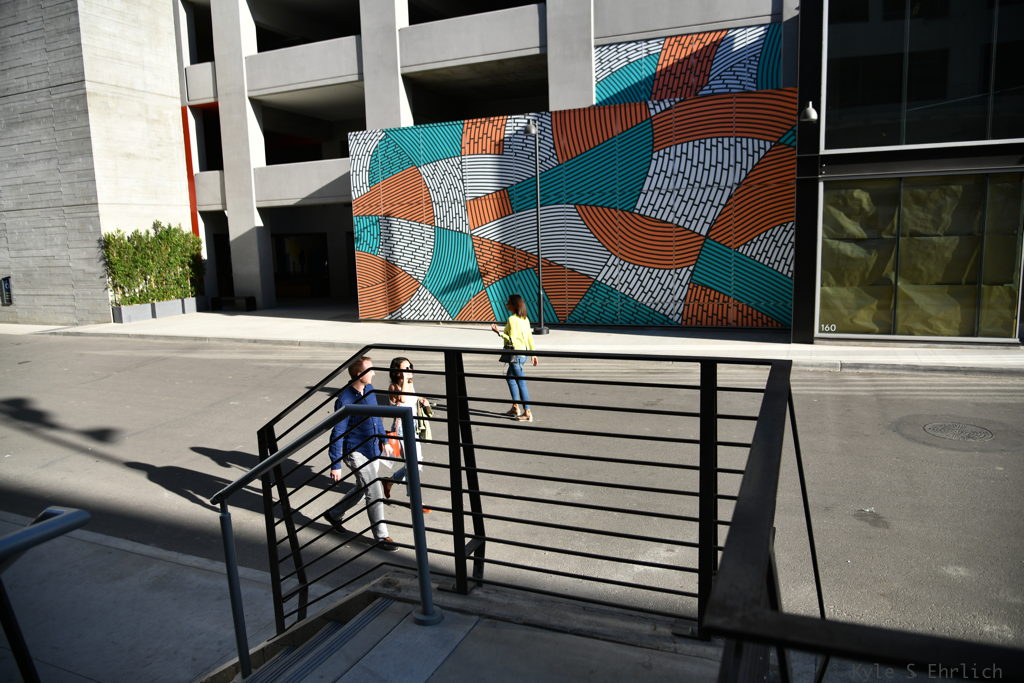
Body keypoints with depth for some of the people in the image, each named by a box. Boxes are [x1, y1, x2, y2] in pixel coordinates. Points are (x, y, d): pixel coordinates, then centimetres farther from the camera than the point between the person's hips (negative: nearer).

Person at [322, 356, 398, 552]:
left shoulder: (369, 390, 0)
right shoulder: (345, 400, -22)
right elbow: (337, 434, -18)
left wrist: (384, 440, 19)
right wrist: (335, 465, -16)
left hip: (372, 450, 8)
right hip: (355, 453, -8)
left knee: (361, 489, 21)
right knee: (375, 493, -5)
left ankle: (334, 515, 43)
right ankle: (382, 536, 8)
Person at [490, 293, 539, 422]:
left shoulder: (512, 319, -16)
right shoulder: (525, 319, 9)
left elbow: (511, 339, -21)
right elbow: (529, 337, 12)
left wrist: (499, 332, -16)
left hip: (516, 354, -9)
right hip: (523, 353, 9)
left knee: (521, 383, -3)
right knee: (509, 377, 23)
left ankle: (527, 413, 2)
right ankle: (515, 407, 27)